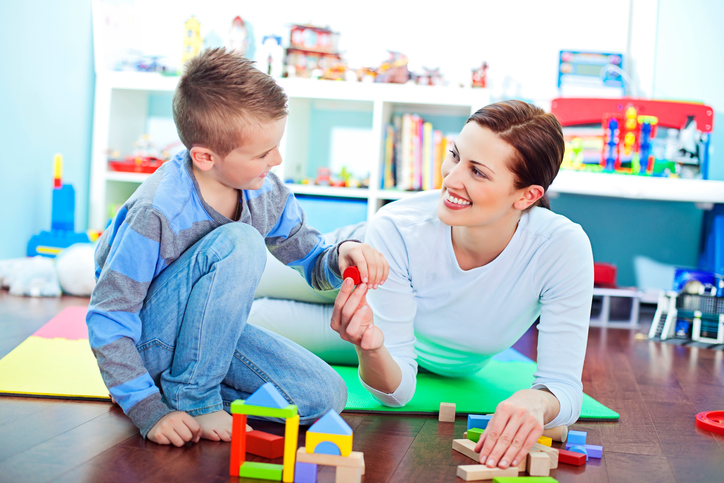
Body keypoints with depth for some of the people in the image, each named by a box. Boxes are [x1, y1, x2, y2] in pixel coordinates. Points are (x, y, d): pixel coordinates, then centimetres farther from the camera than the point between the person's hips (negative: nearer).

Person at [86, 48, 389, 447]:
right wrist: (150, 411, -29)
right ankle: (190, 397, -17)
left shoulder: (266, 193, -9)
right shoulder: (158, 212, -29)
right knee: (239, 243, -32)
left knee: (325, 397, -11)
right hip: (148, 339, -6)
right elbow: (107, 321, -23)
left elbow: (313, 265, 6)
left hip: (208, 332, 7)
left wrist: (341, 256, -19)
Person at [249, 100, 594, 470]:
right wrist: (372, 349, -54)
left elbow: (565, 390, -34)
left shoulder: (564, 249, -38)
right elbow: (396, 392, -30)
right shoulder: (396, 230, -37)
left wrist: (536, 400, -59)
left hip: (448, 366, 0)